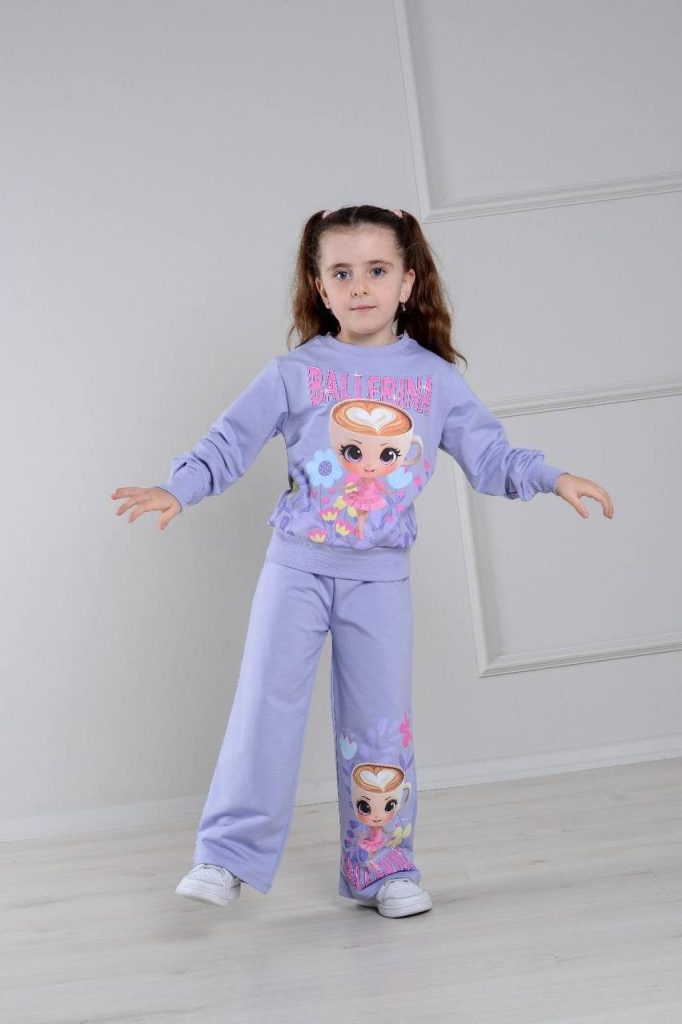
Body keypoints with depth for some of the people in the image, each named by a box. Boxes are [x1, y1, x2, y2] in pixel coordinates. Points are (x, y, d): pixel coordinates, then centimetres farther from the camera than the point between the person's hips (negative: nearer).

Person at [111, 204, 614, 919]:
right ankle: (228, 856, 1)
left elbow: (489, 456, 7)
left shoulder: (433, 377, 4)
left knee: (380, 718, 5)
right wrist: (178, 488, -16)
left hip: (380, 574, 2)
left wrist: (552, 477, -7)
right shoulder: (295, 372, -1)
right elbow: (230, 441, -2)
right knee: (267, 699, -8)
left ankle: (383, 868, 17)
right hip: (297, 564, -1)